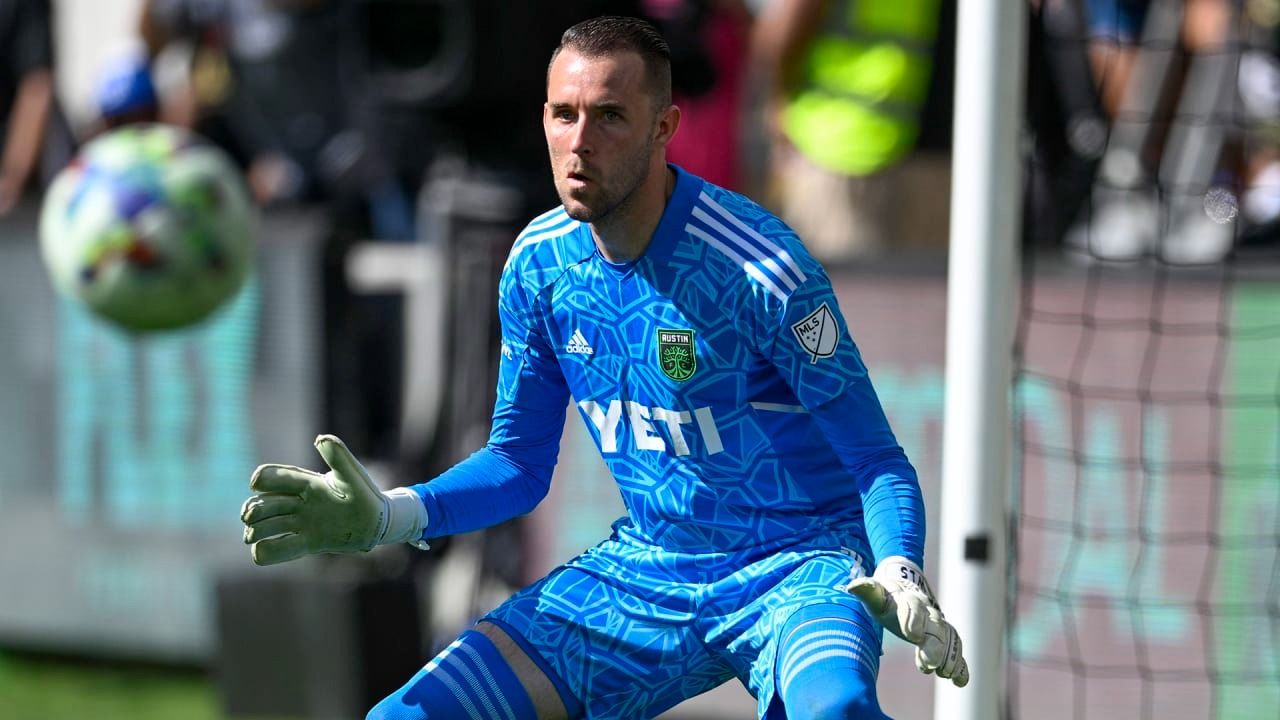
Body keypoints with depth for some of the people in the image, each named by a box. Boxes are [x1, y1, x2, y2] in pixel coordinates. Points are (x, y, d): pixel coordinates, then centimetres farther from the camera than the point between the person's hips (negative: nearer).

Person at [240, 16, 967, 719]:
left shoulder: (758, 269, -18)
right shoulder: (538, 265, 0)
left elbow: (877, 462, -15)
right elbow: (520, 464, 12)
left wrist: (899, 579, -34)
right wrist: (388, 516, -4)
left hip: (794, 565, -6)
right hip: (644, 570, 6)